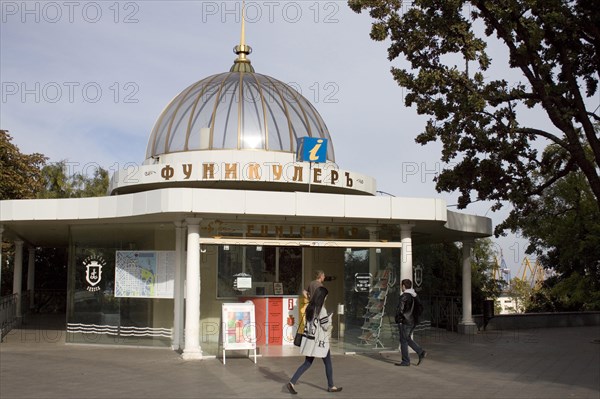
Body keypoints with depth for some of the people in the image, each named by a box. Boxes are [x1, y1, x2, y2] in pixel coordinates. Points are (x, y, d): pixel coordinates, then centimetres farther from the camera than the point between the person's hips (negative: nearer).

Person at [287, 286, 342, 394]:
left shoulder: (310, 307, 5)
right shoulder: (321, 309, -18)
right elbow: (326, 326, -16)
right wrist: (330, 317, 3)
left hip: (310, 339, 7)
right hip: (320, 341, -7)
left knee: (307, 363, 12)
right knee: (328, 364, 12)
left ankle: (292, 382, 1)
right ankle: (331, 386, 24)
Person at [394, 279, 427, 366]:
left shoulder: (404, 296, -16)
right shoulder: (414, 296, 10)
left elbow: (400, 309, -22)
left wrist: (398, 319, -9)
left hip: (405, 322, -8)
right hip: (413, 321, 8)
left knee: (403, 341, 2)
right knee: (408, 339, 19)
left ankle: (405, 361, 7)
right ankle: (421, 352, 6)